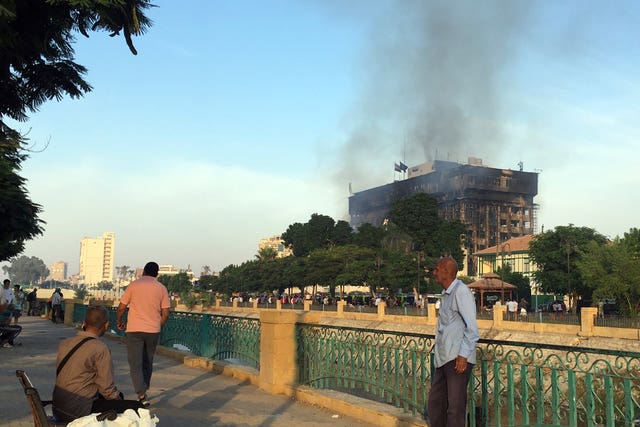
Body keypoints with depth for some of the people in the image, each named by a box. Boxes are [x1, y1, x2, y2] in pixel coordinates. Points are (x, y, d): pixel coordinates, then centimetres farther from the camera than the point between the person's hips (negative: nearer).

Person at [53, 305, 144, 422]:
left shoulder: (64, 343, 5)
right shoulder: (101, 349, -18)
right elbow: (107, 389, -15)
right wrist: (118, 400, 5)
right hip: (78, 412, -9)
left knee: (118, 395, 24)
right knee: (136, 407, -8)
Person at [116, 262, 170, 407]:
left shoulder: (134, 285, 0)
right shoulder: (161, 288, 4)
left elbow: (121, 308, 1)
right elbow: (165, 313, 0)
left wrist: (119, 322, 19)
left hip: (134, 330, -2)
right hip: (153, 331, 2)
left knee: (136, 364, -2)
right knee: (148, 362, 17)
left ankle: (142, 395, -15)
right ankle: (144, 391, 25)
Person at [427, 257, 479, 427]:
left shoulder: (461, 291, -12)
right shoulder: (445, 294, 16)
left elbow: (472, 328, -15)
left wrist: (463, 355, -19)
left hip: (457, 359, -9)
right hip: (443, 359, 9)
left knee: (455, 406, 0)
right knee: (435, 403, 14)